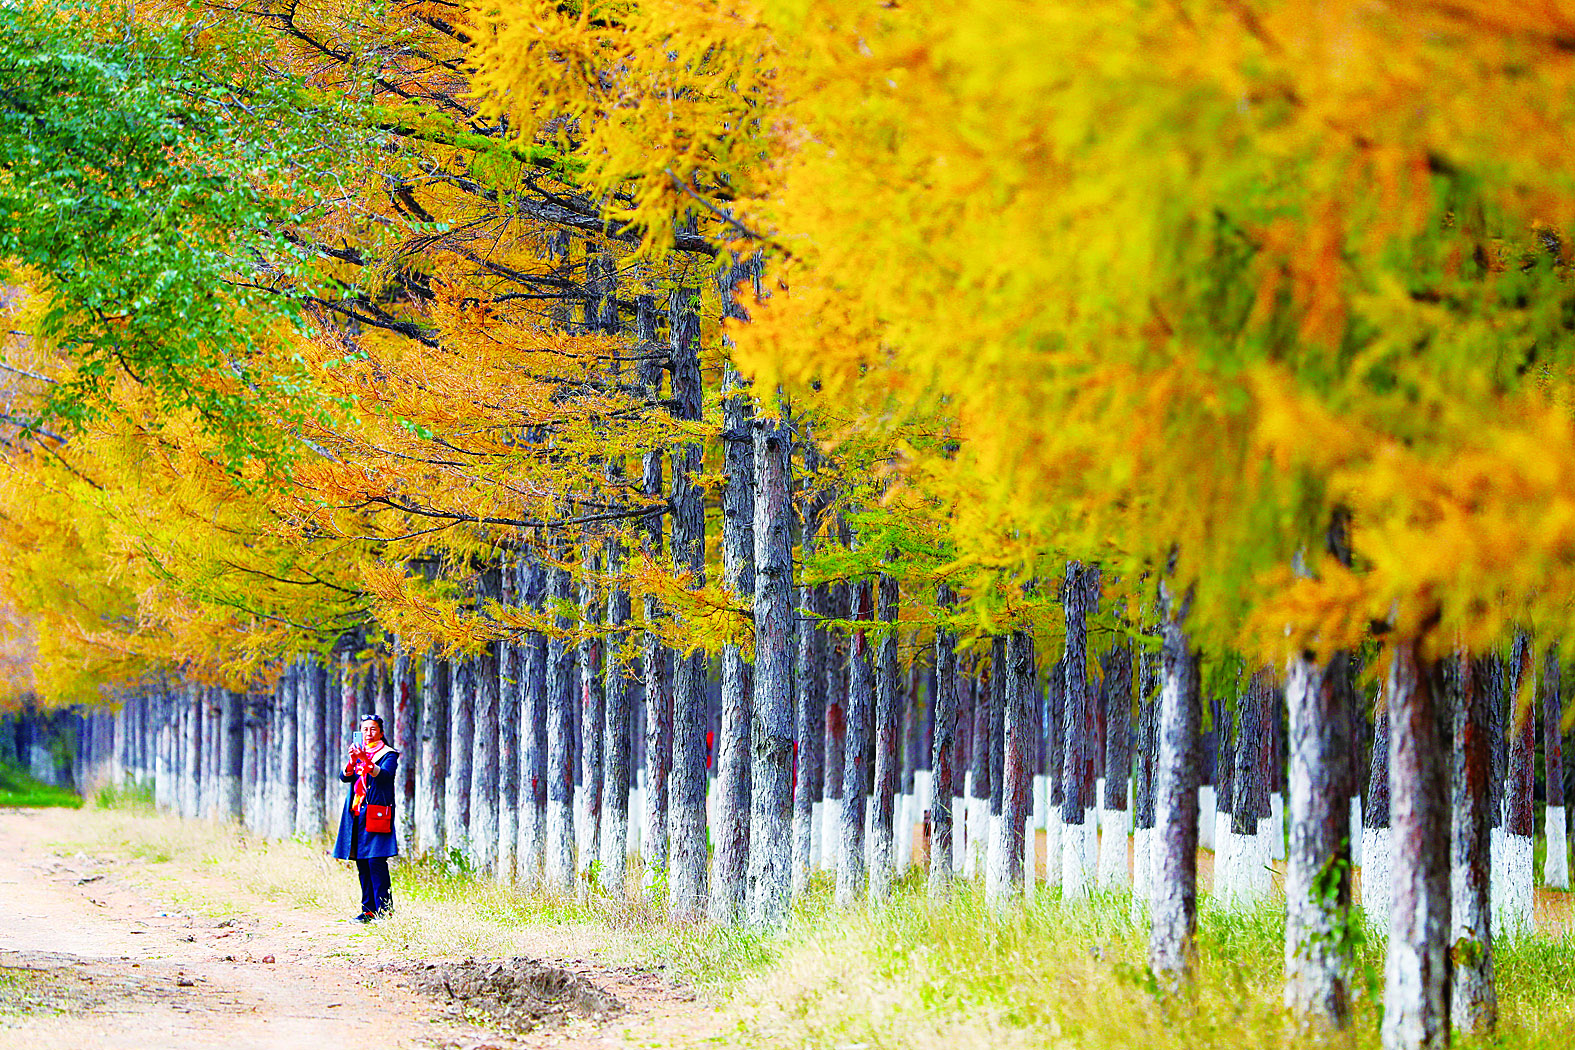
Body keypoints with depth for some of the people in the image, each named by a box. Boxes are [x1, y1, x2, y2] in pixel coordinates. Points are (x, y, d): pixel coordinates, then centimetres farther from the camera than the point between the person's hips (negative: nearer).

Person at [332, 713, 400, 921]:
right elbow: (345, 777, 3)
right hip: (357, 814, 6)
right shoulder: (358, 752, 18)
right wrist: (352, 761, -17)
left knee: (376, 861, -13)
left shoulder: (388, 755, 2)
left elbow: (385, 775, -18)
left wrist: (366, 761, -34)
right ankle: (368, 910, 10)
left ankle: (384, 910, -13)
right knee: (362, 864, 6)